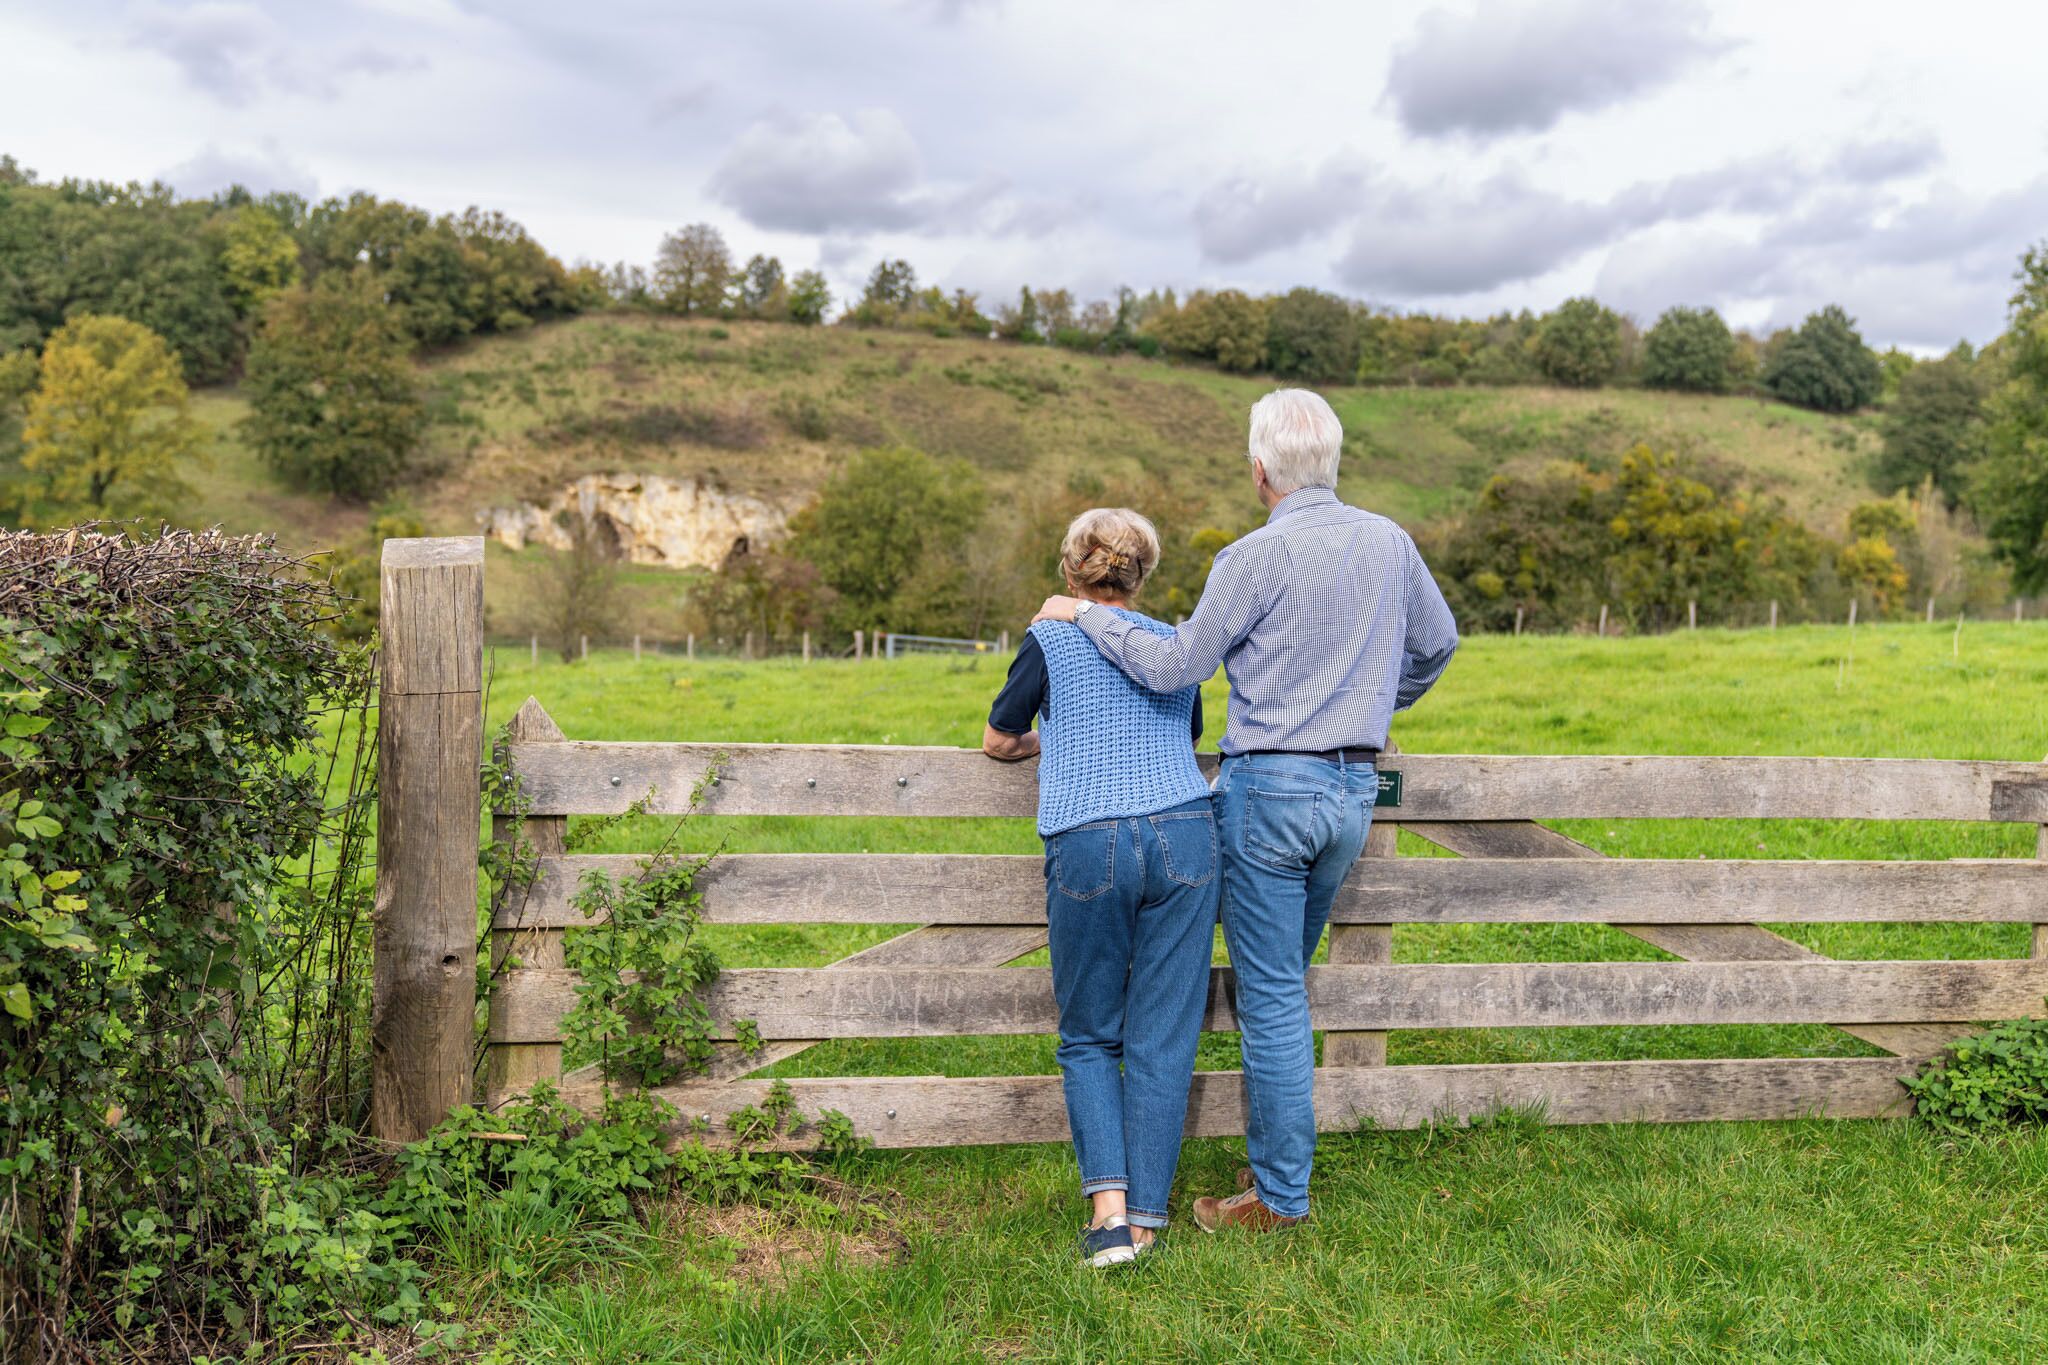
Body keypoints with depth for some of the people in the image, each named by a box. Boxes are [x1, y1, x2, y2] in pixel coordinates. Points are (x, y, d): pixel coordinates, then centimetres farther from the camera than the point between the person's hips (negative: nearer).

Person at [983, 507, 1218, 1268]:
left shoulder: (1050, 640, 7)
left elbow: (997, 742, 18)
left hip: (1088, 847, -2)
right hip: (1184, 835, 3)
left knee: (1089, 1038, 11)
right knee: (1163, 1040, 6)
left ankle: (1108, 1205, -4)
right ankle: (1145, 1219, 8)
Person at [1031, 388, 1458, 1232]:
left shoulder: (1257, 556, -13)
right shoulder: (1390, 544, 6)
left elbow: (1175, 667, -11)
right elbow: (1436, 646, 21)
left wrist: (1084, 616, 2)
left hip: (1271, 787, -7)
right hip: (1354, 787, 7)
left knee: (1271, 996, 1)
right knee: (1285, 982, 20)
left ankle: (1281, 1194, 9)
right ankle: (1276, 1156, 28)